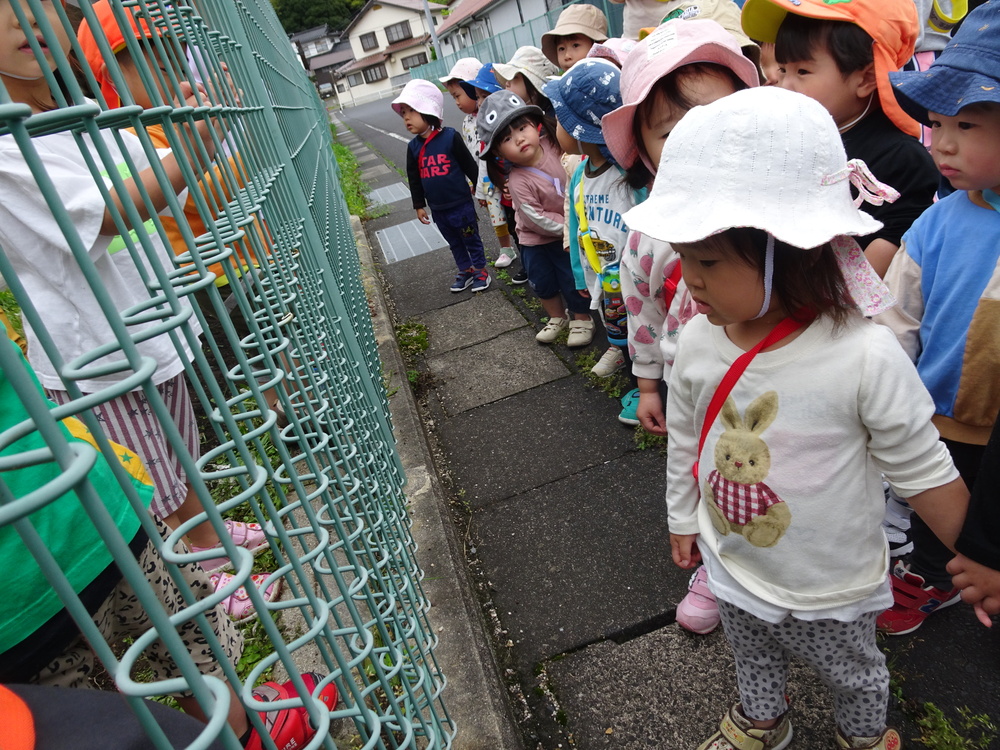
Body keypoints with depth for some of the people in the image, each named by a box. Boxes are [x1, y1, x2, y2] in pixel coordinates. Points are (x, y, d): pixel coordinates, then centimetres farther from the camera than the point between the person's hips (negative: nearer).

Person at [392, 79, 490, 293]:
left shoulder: (450, 137, -14)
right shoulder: (413, 147, -1)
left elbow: (470, 166, -7)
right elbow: (414, 179, 8)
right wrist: (419, 205, 9)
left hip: (461, 204, -5)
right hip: (438, 209, 5)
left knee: (471, 239, 11)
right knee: (454, 243, 19)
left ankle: (480, 270, 28)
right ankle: (465, 270, 35)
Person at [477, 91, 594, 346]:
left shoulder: (552, 144, -18)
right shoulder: (518, 182, -29)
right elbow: (538, 220, -25)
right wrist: (571, 225, -21)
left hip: (567, 232, 1)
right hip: (535, 238, -1)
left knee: (573, 279, 4)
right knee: (542, 281, 14)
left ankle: (582, 320, 27)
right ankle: (557, 318, 40)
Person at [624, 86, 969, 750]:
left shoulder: (865, 357, -32)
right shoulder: (696, 342, -17)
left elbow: (925, 474, -17)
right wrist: (683, 519, 11)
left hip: (832, 590, -3)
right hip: (732, 571, 3)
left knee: (854, 674, 28)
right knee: (753, 660, 30)